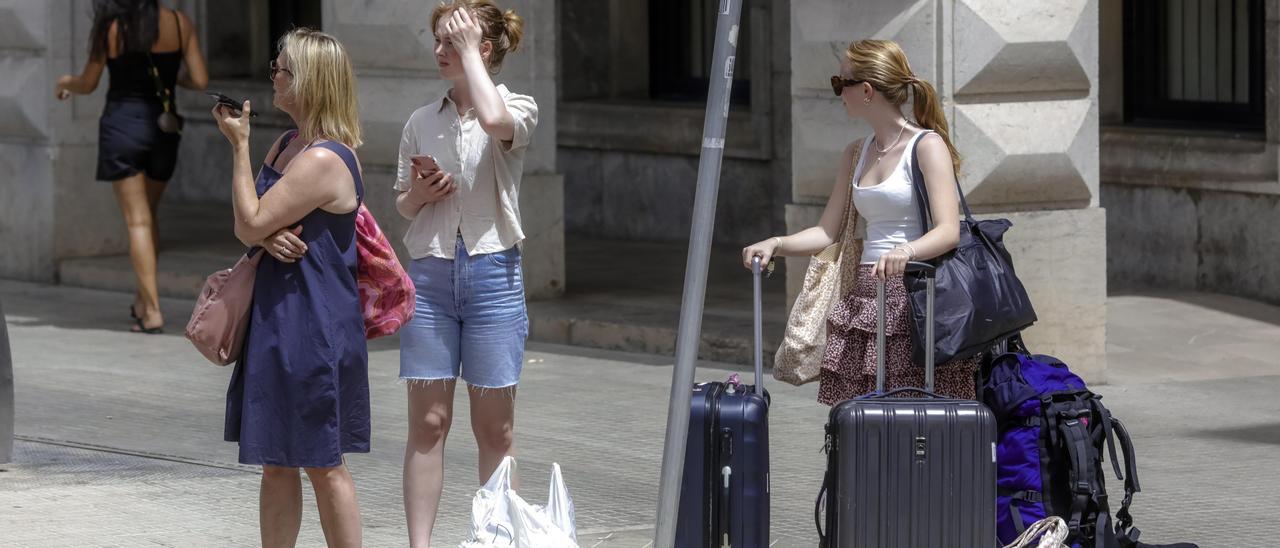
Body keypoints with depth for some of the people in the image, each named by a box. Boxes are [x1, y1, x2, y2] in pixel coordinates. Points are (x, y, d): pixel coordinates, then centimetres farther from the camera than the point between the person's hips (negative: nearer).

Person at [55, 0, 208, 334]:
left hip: (122, 124, -3)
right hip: (163, 127, 3)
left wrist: (65, 84, 24)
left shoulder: (109, 29, -7)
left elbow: (88, 84, 2)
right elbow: (199, 81, -4)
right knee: (150, 214, 21)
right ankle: (142, 299, 25)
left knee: (138, 221, -2)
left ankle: (152, 310, -9)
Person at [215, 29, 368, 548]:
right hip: (275, 321, 10)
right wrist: (268, 236, -12)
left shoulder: (323, 160, -20)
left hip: (315, 327, -10)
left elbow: (251, 223, -17)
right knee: (276, 462, 13)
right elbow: (246, 228, 12)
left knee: (323, 463, -2)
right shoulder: (285, 145, 12)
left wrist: (238, 144, -10)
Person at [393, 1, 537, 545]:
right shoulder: (422, 122, 10)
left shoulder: (518, 108, -2)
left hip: (492, 273, -3)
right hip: (430, 273, 3)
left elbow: (495, 120, -28)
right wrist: (420, 194, -4)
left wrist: (469, 50, -16)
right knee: (427, 423, 0)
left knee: (495, 428, 4)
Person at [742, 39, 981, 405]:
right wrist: (776, 244, 2)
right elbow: (828, 232, 19)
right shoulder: (856, 154, 18)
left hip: (916, 293, -7)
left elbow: (948, 231, -15)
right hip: (864, 298, 7)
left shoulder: (927, 145, -5)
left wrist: (905, 252, -34)